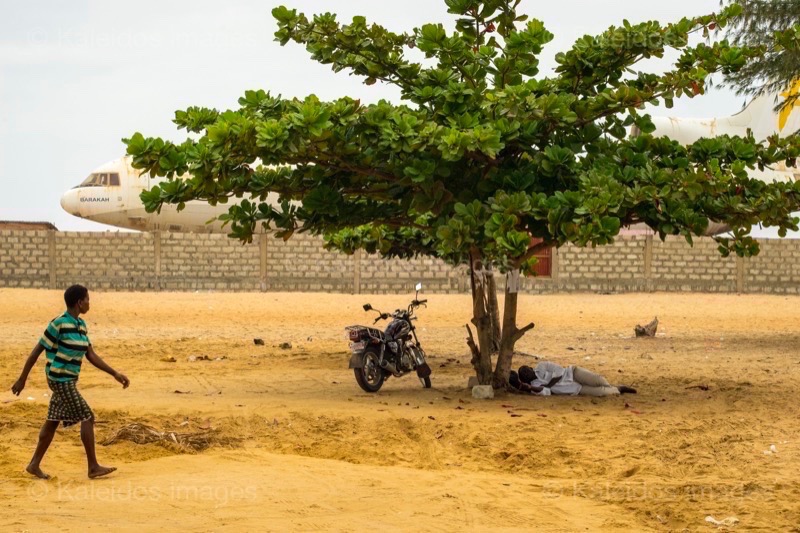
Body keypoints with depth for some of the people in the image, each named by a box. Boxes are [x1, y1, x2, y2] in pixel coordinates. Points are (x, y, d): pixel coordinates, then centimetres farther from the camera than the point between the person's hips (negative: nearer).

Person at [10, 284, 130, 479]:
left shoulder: (80, 325, 9)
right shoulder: (59, 324, -16)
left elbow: (91, 355, 12)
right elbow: (36, 351, -11)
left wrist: (115, 373, 6)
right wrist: (22, 379, -9)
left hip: (69, 380, 9)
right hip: (60, 379, -9)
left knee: (53, 421, 13)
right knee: (87, 417, -7)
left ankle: (35, 464, 21)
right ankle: (93, 467, -2)